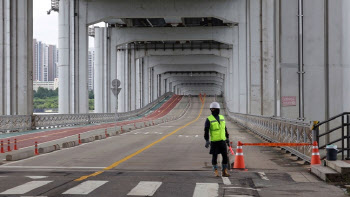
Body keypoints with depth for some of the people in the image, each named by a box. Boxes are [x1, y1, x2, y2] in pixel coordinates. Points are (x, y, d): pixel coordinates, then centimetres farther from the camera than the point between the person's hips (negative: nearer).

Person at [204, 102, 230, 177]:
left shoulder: (222, 118, 9)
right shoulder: (209, 119, -7)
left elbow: (225, 129, 15)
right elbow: (206, 131, -9)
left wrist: (227, 138, 13)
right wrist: (207, 141, -16)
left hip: (222, 141, 4)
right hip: (214, 141, -4)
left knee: (225, 156, 1)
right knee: (215, 157, 1)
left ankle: (224, 172, 10)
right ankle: (216, 172, 14)